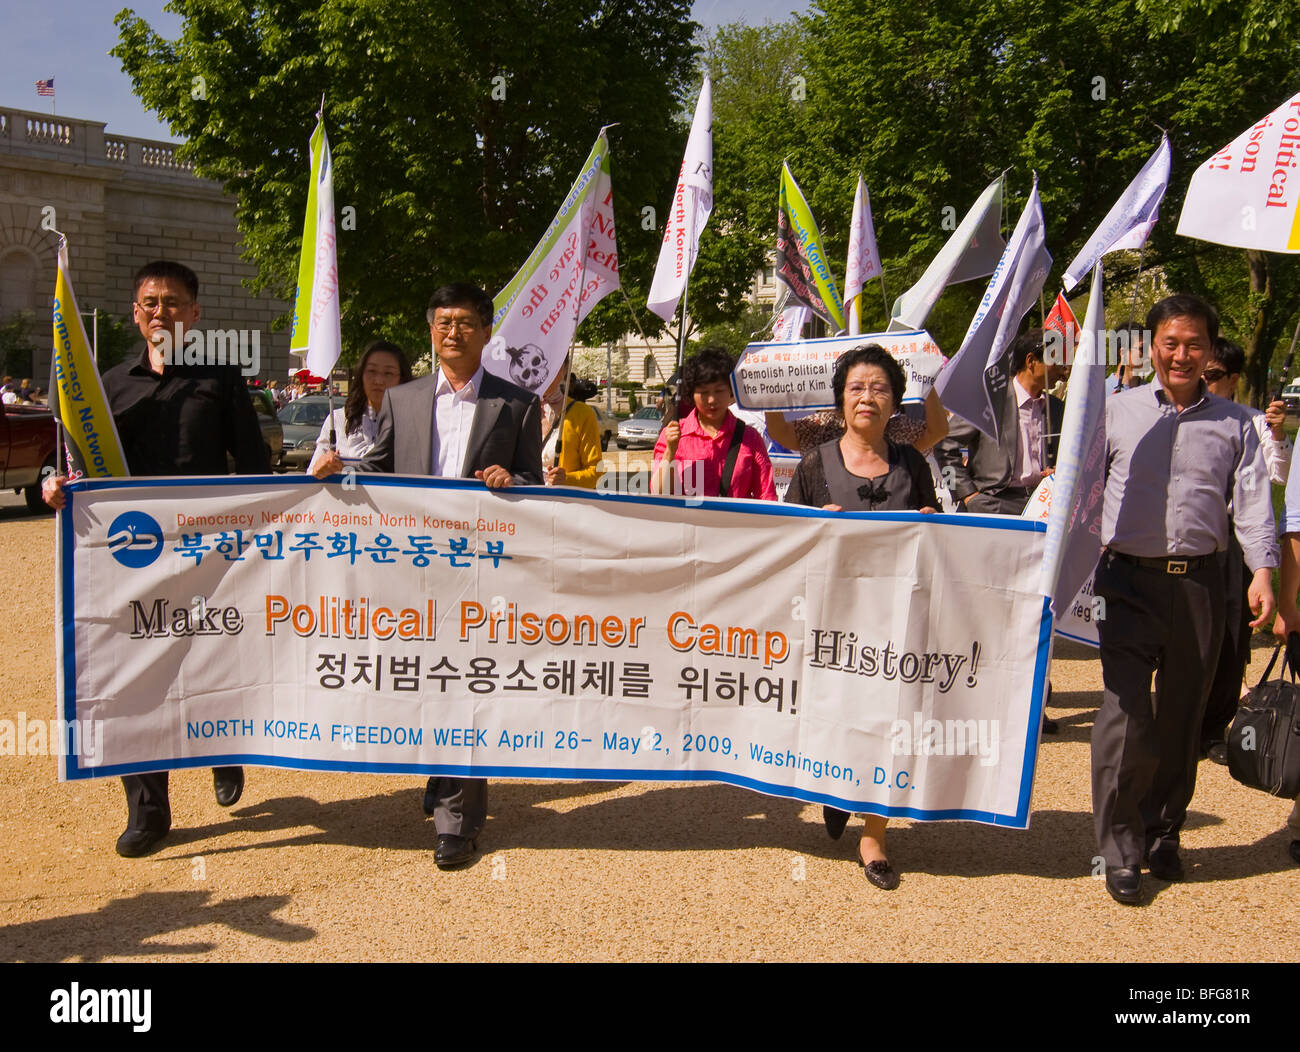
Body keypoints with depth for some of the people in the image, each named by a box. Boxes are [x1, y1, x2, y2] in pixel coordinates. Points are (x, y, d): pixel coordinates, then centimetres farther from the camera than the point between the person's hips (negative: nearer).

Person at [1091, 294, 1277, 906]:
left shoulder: (1233, 425, 11)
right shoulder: (1117, 410, 8)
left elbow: (1252, 501, 3)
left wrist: (1262, 570, -11)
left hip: (1200, 584, 2)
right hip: (1130, 583, -2)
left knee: (1181, 718, 11)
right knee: (1127, 715, -8)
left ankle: (1162, 835, 28)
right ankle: (1119, 852, 5)